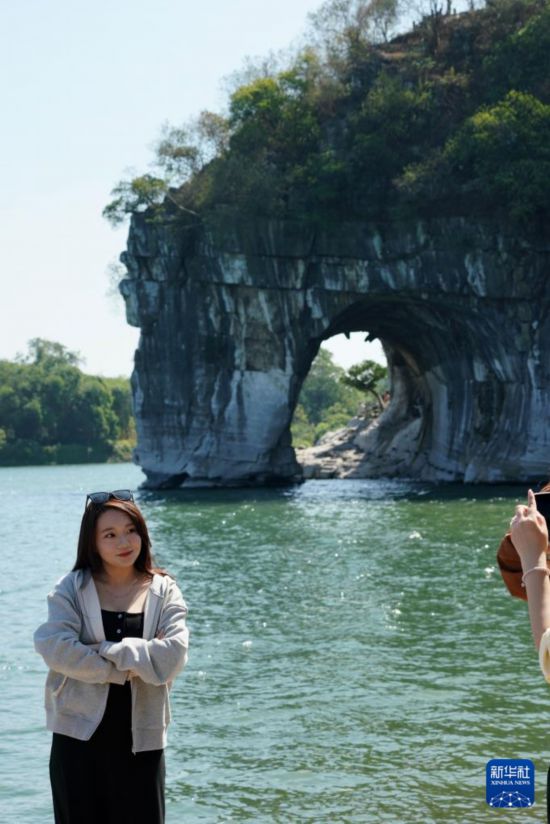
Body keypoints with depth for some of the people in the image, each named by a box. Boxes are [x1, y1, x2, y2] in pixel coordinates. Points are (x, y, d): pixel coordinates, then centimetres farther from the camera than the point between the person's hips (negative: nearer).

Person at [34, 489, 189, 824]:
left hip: (139, 736, 1)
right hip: (80, 732, -1)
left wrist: (109, 651, -15)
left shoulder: (164, 591, 3)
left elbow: (174, 653, -12)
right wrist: (124, 670, -15)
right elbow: (55, 647, -16)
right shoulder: (72, 588, 0)